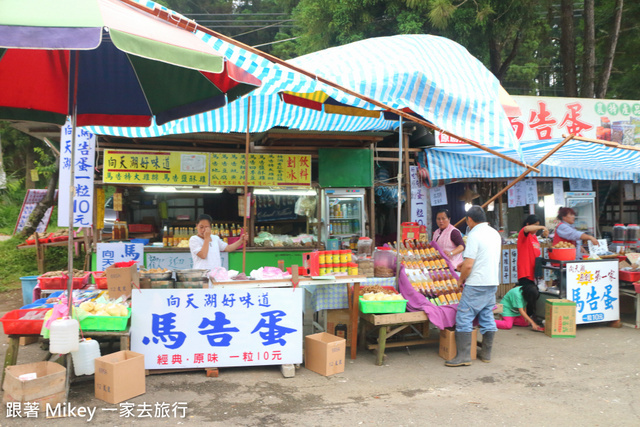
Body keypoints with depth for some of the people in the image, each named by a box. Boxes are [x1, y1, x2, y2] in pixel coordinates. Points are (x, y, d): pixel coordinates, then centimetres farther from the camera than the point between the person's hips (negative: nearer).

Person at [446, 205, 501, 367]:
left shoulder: (474, 235, -15)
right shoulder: (495, 233, 12)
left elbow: (468, 265, -20)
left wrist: (461, 279, -2)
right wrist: (466, 264, 24)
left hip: (476, 285, -9)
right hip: (493, 282, 9)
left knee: (464, 318, -3)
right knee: (487, 318, 14)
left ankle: (464, 356, -2)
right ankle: (486, 353, 23)